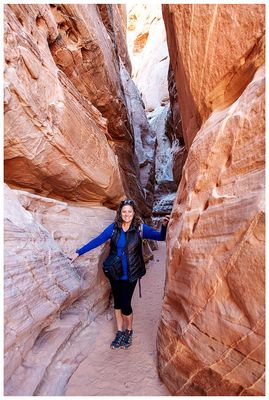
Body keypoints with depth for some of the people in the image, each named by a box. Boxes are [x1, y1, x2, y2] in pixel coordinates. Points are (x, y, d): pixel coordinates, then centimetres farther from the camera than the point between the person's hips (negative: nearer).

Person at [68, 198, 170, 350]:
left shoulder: (140, 228, -13)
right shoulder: (114, 227, -8)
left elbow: (160, 237, -11)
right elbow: (97, 241, -4)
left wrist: (165, 225, -30)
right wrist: (78, 252, -4)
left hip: (130, 274, -2)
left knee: (125, 304, 4)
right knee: (117, 302, 17)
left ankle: (129, 332, 36)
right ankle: (120, 332, 41)